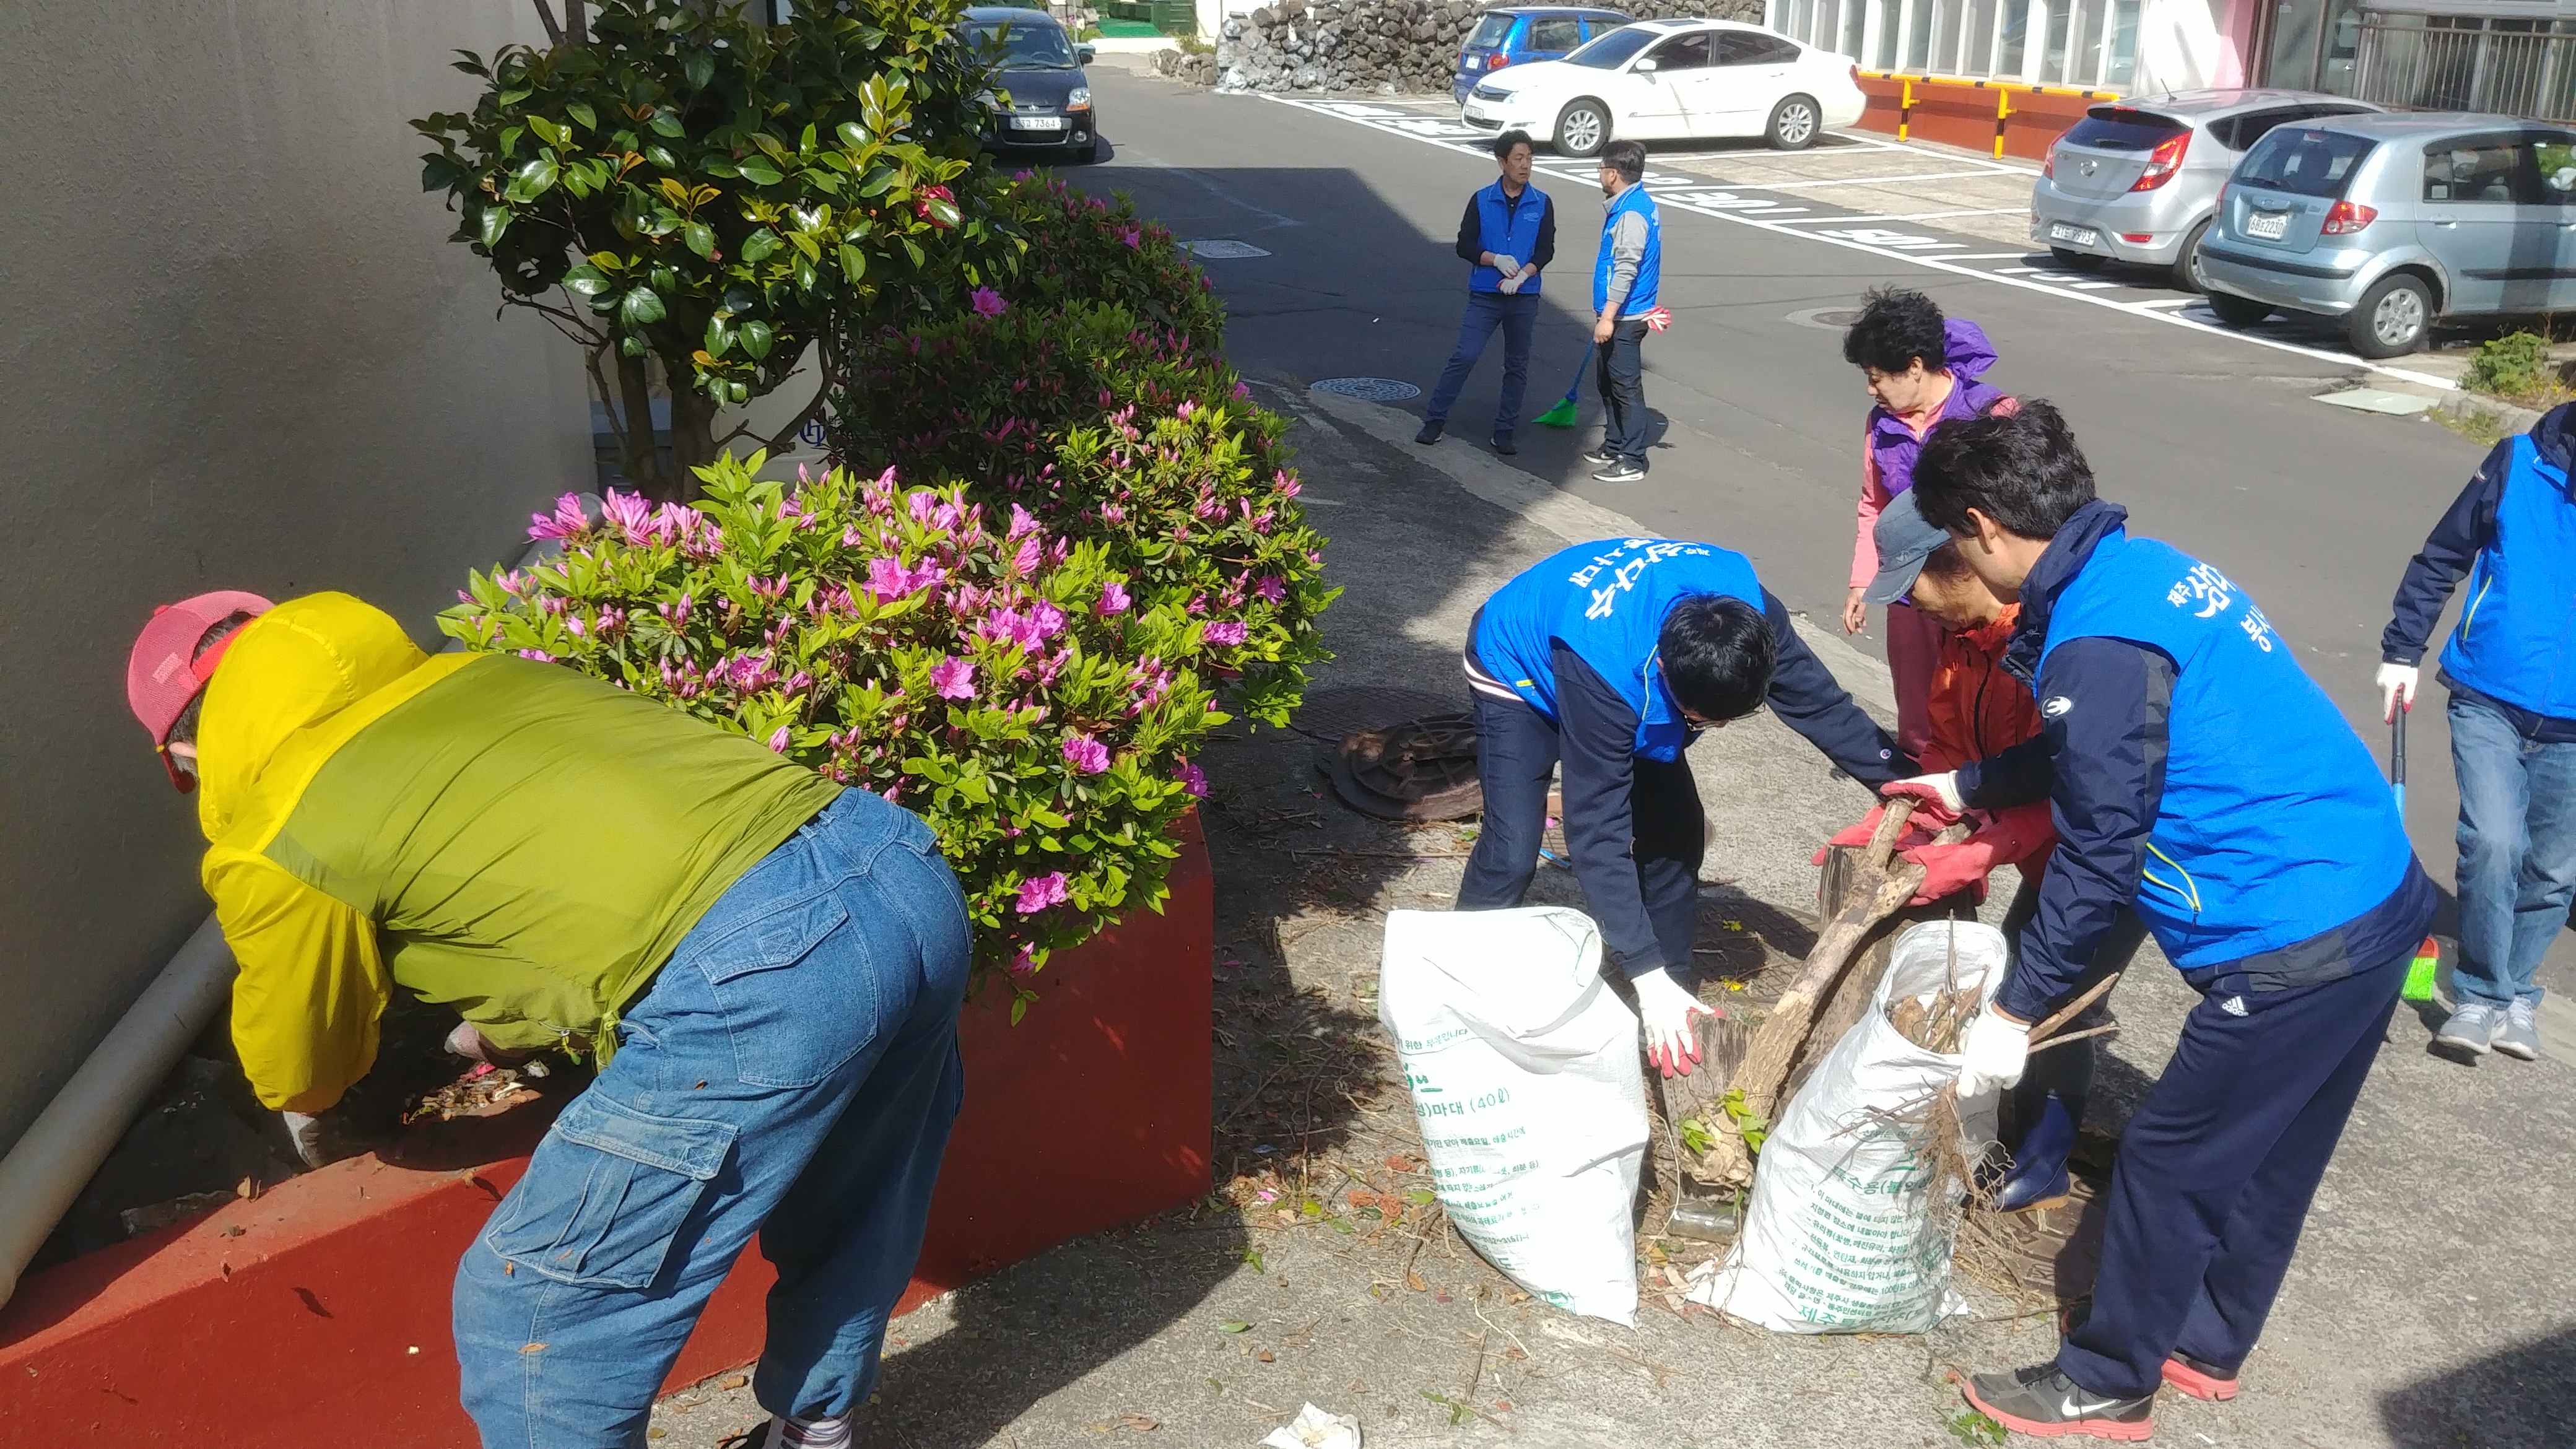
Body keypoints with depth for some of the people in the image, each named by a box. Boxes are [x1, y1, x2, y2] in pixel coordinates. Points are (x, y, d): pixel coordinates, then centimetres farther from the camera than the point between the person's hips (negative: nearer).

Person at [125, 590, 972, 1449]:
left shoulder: (268, 850, 9)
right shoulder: (471, 671, 26)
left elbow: (300, 1067, 29)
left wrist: (304, 1115, 54)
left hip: (752, 983, -8)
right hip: (907, 872, 8)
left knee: (529, 1317, 13)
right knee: (844, 1232, 32)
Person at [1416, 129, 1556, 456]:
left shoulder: (1542, 204, 3)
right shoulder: (1481, 201, 0)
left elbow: (1546, 251, -2)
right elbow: (1465, 246, -1)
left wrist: (1522, 274, -19)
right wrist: (1496, 260, -17)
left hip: (1524, 298, 2)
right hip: (1484, 296, -2)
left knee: (1517, 367, 7)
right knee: (1464, 357, -9)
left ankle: (1504, 432, 16)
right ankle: (1434, 420, 0)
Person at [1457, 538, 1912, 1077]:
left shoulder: (1750, 615, -30)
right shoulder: (1602, 669, -45)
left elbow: (1821, 703, -13)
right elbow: (1596, 831, -42)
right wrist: (1646, 976, -42)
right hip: (1519, 671, -5)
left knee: (1676, 831, -3)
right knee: (1513, 851, -21)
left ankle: (1674, 1011, 11)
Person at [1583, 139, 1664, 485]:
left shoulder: (1631, 213, -21)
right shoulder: (1631, 204, 13)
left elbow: (1626, 270, -26)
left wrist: (1607, 317, -26)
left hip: (1624, 318, -10)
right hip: (1617, 314, 10)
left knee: (1626, 386, -4)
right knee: (1607, 380, 19)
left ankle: (1632, 460, 2)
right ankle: (1614, 446, 31)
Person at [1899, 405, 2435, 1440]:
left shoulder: (2099, 643, -22)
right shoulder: (2145, 568, 8)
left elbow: (2097, 858, -18)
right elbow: (2100, 753, 24)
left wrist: (2014, 1015, -9)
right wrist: (1967, 786, 35)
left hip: (2295, 947, -9)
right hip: (2380, 900, 9)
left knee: (2168, 1163, 8)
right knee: (2266, 1158, 23)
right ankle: (2204, 1345, 42)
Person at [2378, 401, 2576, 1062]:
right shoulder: (2519, 464, -7)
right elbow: (2442, 557, 2)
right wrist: (2402, 651, 0)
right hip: (2489, 703, -2)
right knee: (2493, 842, -16)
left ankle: (2513, 989, 32)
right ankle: (2482, 994, 3)